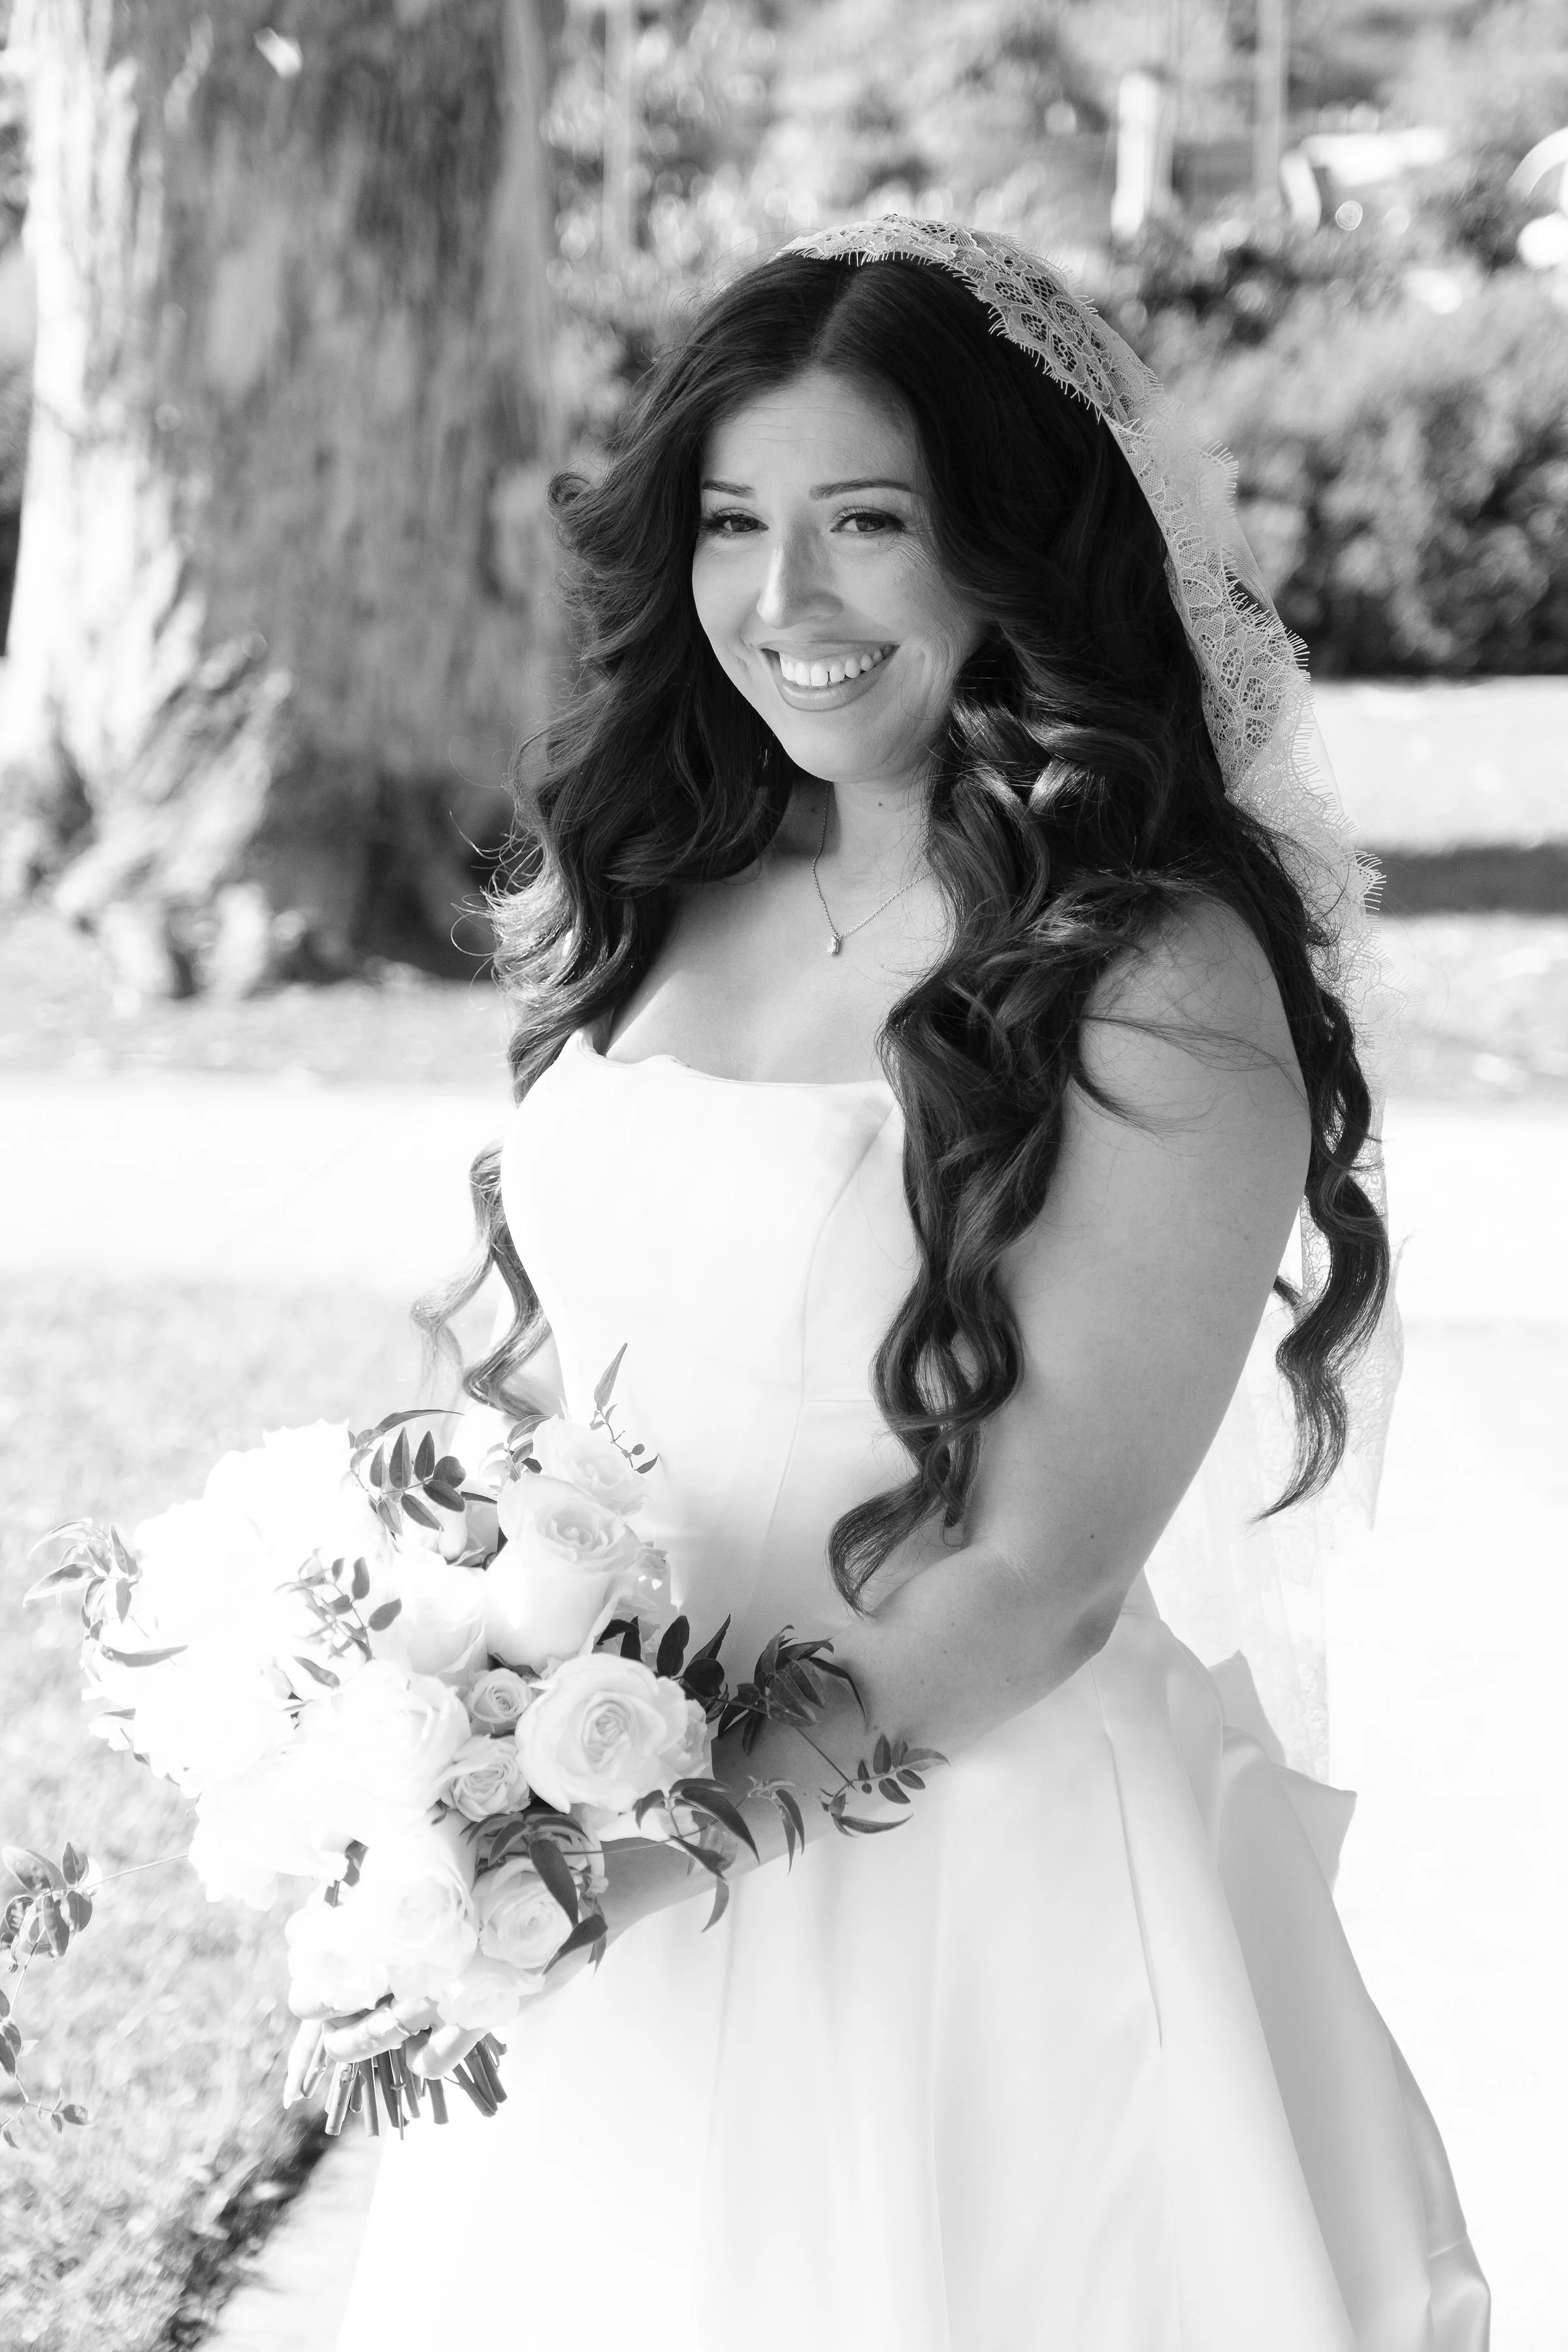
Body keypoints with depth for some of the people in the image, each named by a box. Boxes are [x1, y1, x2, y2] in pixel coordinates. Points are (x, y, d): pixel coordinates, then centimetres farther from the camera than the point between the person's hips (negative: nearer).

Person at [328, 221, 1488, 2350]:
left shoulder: (1159, 980, -16)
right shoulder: (664, 891, 3)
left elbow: (1036, 1572, -18)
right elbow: (562, 1344, 10)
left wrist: (662, 1845, -18)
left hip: (975, 1882, -5)